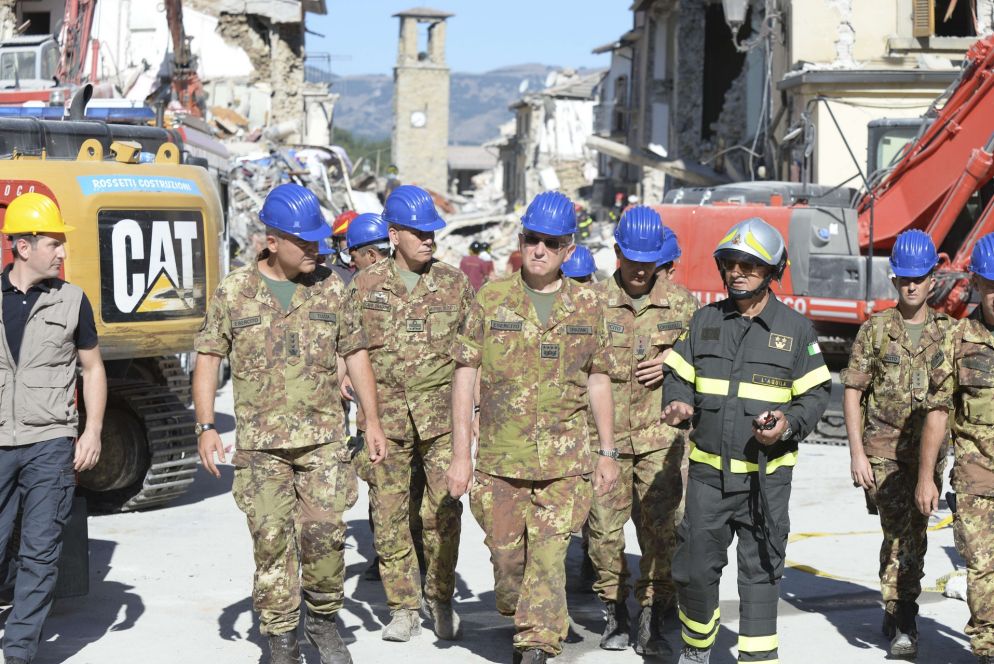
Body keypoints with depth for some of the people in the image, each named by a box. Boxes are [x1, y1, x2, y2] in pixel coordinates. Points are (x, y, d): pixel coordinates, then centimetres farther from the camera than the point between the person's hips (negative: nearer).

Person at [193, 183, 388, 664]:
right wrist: (205, 427, -5)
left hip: (323, 438, 1)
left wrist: (372, 419, 6)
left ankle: (323, 621, 18)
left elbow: (355, 353, 11)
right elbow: (208, 358, 3)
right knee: (271, 541, 0)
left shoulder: (330, 289, 6)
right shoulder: (234, 291, 1)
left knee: (324, 533, -5)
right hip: (260, 443, -1)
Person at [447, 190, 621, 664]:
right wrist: (461, 453, -3)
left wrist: (607, 452, 10)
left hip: (565, 460, 0)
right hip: (500, 458, 1)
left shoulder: (587, 305, 5)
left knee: (549, 556, -8)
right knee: (506, 554, 9)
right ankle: (519, 624, 35)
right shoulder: (492, 299, 2)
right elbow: (465, 375, 2)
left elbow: (597, 380, 12)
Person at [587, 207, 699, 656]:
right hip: (606, 433, -1)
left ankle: (651, 622, 7)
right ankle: (614, 614, 18)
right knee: (605, 525, 0)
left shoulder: (681, 303, 6)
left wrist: (672, 367, -5)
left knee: (661, 526, -2)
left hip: (660, 435, 1)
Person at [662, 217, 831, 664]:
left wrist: (789, 423, -17)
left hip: (766, 474, -2)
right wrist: (677, 404, -10)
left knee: (760, 571, 3)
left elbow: (816, 393, 2)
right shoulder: (704, 321, 7)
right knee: (694, 567, 5)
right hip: (708, 471, 2)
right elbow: (678, 374, 12)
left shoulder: (795, 329, 0)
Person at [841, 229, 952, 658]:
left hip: (928, 451, 2)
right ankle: (903, 621, -5)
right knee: (900, 532, -12)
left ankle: (897, 615, 24)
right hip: (884, 450, -2)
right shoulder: (875, 330, 0)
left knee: (913, 534, 8)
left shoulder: (948, 333, 6)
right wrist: (857, 453, -6)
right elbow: (852, 393, 1)